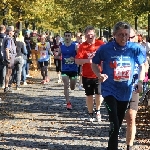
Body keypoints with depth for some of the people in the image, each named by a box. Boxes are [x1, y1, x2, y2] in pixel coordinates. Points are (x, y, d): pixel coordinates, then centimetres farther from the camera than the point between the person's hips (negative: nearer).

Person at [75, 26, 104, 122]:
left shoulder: (101, 44, -4)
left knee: (99, 93, -9)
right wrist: (87, 60, -26)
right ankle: (91, 114, 26)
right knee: (89, 95, 10)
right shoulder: (82, 46, -5)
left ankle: (98, 110, 18)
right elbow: (77, 61, -11)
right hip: (87, 75, 1)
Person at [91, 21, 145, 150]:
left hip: (126, 91, 3)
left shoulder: (135, 48, -9)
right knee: (114, 125, -15)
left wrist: (140, 81, -6)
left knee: (119, 123, 17)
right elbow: (94, 64, 2)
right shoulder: (105, 48, -13)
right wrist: (99, 75, -16)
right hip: (110, 90, -3)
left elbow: (142, 66, 7)